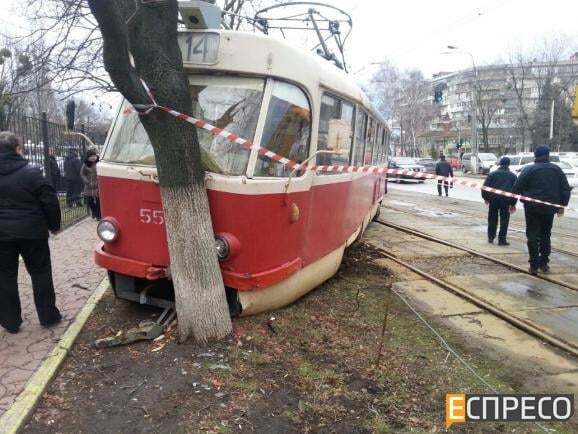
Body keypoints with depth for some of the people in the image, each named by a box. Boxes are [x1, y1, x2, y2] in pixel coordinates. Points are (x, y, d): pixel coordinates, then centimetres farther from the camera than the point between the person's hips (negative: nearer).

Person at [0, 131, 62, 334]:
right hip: (31, 232, -3)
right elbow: (50, 202, -10)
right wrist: (54, 225, 4)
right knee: (40, 273, 10)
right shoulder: (31, 173, -10)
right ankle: (48, 316, 16)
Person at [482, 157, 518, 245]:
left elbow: (485, 187, 3)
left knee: (492, 219, 13)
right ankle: (502, 239, 1)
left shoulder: (492, 174, 7)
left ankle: (490, 237, 19)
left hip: (493, 199, 1)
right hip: (506, 200, -1)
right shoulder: (513, 176, 10)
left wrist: (486, 198, 13)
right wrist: (513, 204, 10)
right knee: (504, 220, 3)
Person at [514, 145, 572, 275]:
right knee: (546, 235, 16)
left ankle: (534, 265, -3)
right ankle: (544, 263, 19)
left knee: (533, 235, 1)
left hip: (532, 207, -3)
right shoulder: (557, 170, 6)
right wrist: (562, 205, 15)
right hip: (549, 207, 3)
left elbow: (517, 188, -8)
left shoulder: (529, 170, -5)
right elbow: (566, 189, 7)